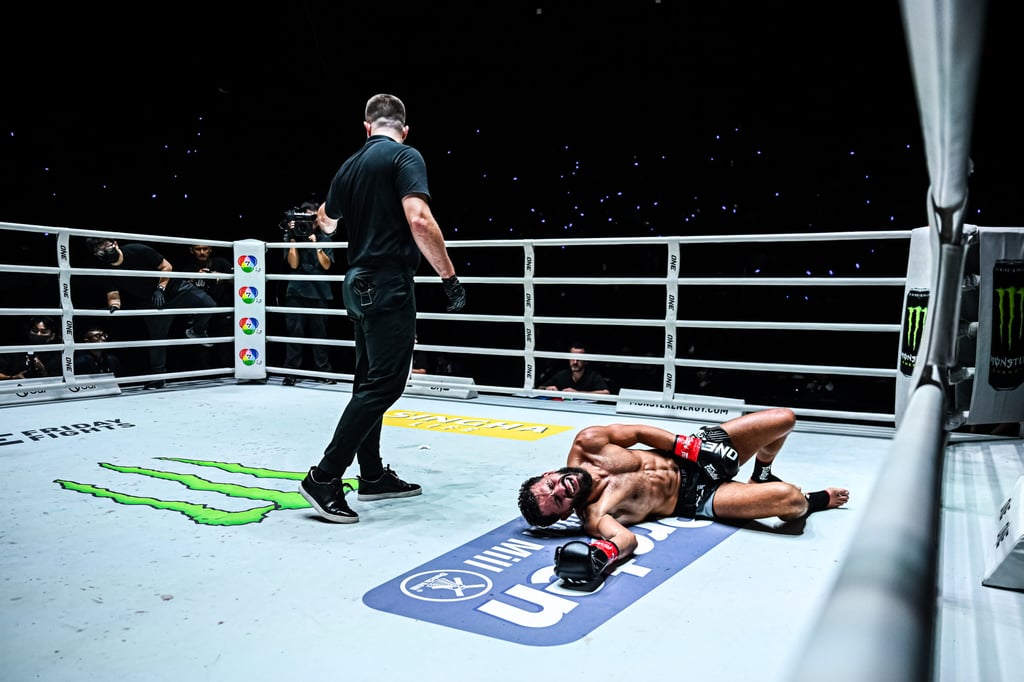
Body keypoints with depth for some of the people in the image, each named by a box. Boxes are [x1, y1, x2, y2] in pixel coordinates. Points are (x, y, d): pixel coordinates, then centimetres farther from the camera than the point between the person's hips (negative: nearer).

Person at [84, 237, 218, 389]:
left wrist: (160, 288, -22)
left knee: (209, 304, -21)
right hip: (152, 304, 3)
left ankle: (196, 331, 9)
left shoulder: (138, 251, -19)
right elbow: (113, 296, -17)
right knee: (157, 338, 4)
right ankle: (157, 377, 18)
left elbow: (166, 267, -12)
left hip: (174, 287, -2)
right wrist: (114, 306, -41)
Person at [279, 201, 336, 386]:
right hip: (296, 292, -1)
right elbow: (293, 263, -4)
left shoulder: (323, 239, 9)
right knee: (294, 332, -2)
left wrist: (315, 243, -8)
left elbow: (326, 265, 0)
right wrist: (293, 238, -8)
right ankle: (291, 372, 2)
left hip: (319, 293, 1)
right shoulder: (291, 237, 7)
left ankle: (323, 372, 7)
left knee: (320, 333, 3)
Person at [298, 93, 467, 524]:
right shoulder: (405, 157, -8)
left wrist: (325, 219, 54)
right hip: (389, 283, -9)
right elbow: (419, 219, -23)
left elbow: (327, 221, 31)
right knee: (384, 384, -7)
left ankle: (373, 476, 23)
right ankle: (324, 477, -7)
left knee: (370, 381, 14)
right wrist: (450, 277, -18)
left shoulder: (350, 165, 14)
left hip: (359, 283, 9)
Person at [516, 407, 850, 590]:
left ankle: (761, 477, 31)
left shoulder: (586, 444, -13)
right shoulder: (593, 516, -24)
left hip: (693, 458, 5)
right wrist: (599, 554, -60)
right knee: (791, 501, -24)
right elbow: (626, 539, -39)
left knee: (784, 419, -2)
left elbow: (637, 432, -2)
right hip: (694, 499, -5)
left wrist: (686, 444, -10)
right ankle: (816, 500, 18)